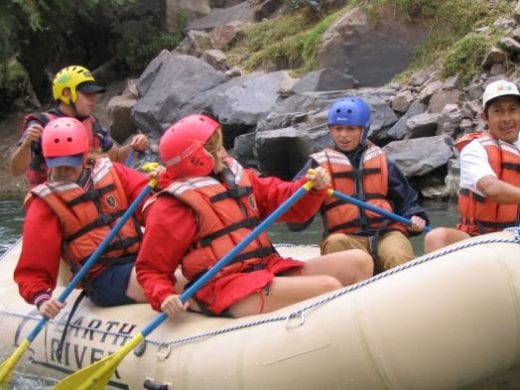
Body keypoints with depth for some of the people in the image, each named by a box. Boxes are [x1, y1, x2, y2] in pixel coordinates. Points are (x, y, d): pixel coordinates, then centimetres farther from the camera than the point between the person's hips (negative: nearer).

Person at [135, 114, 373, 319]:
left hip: (269, 271, 9)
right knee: (328, 288, -26)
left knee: (358, 262, 0)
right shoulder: (171, 208, -4)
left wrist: (314, 187, 2)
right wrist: (164, 297, -23)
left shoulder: (239, 178, 19)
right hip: (227, 289, -9)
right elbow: (151, 269, -3)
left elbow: (282, 198, 22)